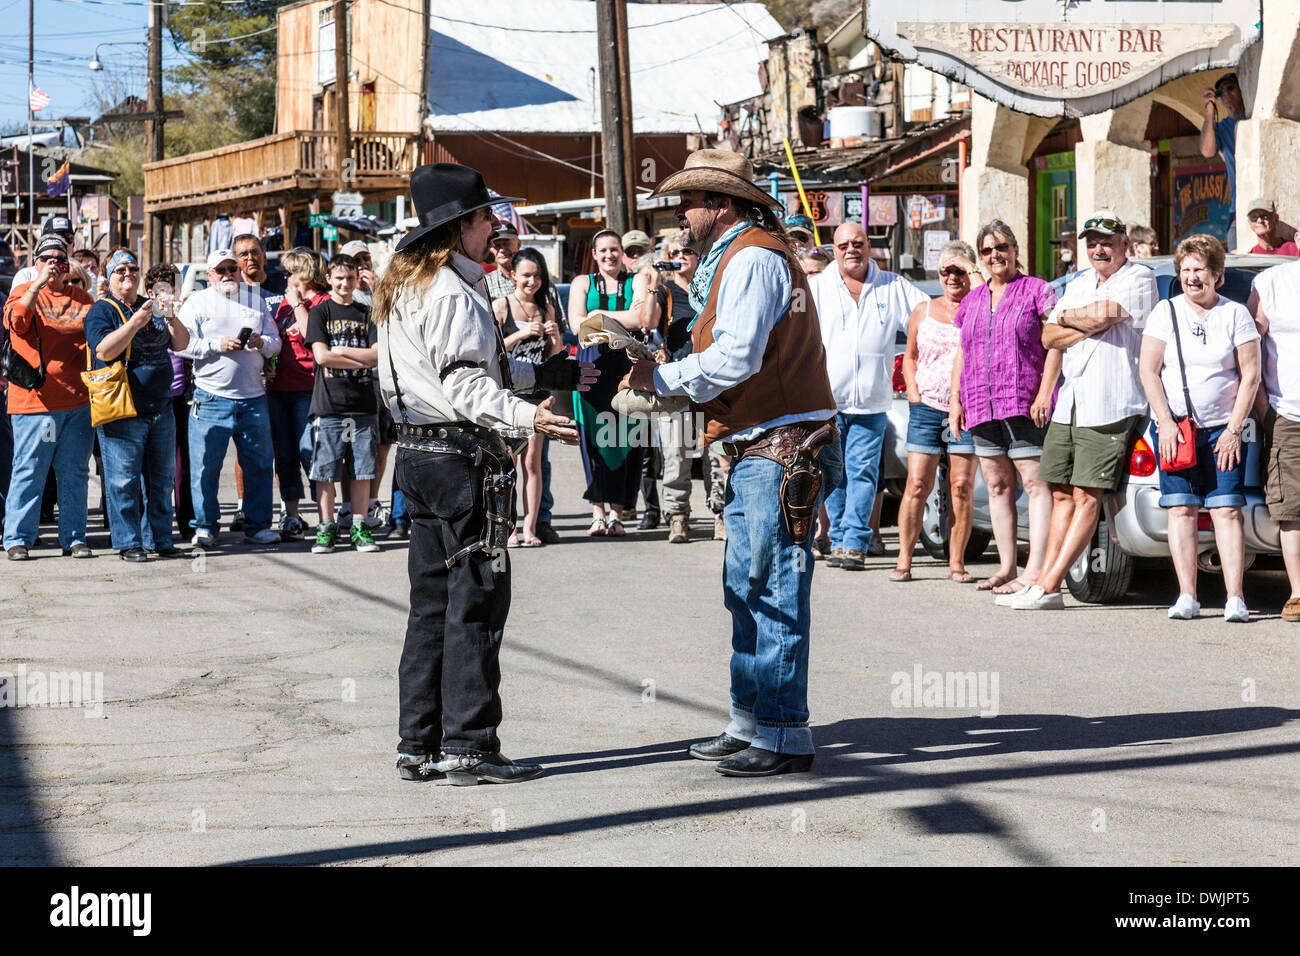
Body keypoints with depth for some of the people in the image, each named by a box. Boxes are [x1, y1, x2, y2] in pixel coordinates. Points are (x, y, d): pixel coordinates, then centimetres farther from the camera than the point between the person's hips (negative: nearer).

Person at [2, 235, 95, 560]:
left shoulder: (81, 298, 14)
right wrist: (39, 283, -21)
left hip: (78, 399, 4)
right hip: (35, 398, -4)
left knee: (75, 473, 7)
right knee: (29, 472, -3)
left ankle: (73, 539, 13)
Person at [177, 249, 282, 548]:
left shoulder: (256, 300, 16)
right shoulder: (197, 302, 5)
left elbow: (275, 342, 17)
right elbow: (181, 344, -4)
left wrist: (262, 342, -5)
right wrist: (217, 346, -13)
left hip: (253, 397, 3)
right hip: (212, 398, -3)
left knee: (259, 463, 4)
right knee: (206, 465, -3)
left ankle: (257, 526, 13)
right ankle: (205, 527, 7)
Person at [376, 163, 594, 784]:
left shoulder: (409, 286, 18)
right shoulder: (452, 294, -15)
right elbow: (468, 387, -23)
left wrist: (549, 374, 28)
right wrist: (526, 418, -37)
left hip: (419, 453, 10)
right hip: (461, 457, -10)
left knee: (432, 601, 12)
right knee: (477, 597, -6)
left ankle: (420, 744, 15)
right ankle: (467, 746, -5)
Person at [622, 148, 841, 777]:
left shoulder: (752, 258, -12)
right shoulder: (732, 258, 21)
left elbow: (736, 359, -20)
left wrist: (662, 379, -10)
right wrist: (664, 376, 9)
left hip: (779, 447, -11)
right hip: (758, 448, 11)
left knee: (776, 593, -8)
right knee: (745, 590, 14)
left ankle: (783, 736, -4)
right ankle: (751, 724, 22)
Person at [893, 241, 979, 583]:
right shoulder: (924, 311, 14)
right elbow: (910, 357, 21)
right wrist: (913, 394, 6)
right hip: (926, 407, 2)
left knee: (961, 488, -2)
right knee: (917, 485, -4)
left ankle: (956, 562, 5)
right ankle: (904, 559, 2)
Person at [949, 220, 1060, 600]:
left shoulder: (1036, 291, 1)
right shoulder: (972, 301, 20)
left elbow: (1056, 345, -4)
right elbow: (962, 354, 24)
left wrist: (1044, 392, -13)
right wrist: (956, 399, 15)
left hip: (1024, 406, -7)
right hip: (982, 408, 7)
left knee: (1035, 483, -10)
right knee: (997, 486, 8)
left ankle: (1035, 570, -16)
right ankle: (1006, 567, 14)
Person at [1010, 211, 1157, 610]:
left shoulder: (1139, 279, 0)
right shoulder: (1079, 285, 21)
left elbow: (1104, 312, -17)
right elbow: (1049, 338, 11)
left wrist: (1068, 317, 2)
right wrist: (1090, 327, -5)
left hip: (1109, 408, -7)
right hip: (1068, 406, 7)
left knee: (1086, 498, -7)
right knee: (1063, 495, 6)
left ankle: (1047, 586, -10)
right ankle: (1045, 585, 5)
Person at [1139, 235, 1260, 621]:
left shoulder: (1236, 315, 4)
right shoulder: (1165, 312, 5)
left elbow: (1250, 376, 2)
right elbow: (1148, 371, 1)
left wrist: (1234, 429, -6)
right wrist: (1165, 423, -8)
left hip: (1222, 429, -1)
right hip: (1173, 427, 1)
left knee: (1227, 510, -8)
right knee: (1181, 510, -3)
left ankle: (1235, 599, -12)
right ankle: (1187, 596, -2)